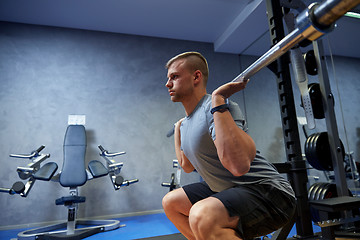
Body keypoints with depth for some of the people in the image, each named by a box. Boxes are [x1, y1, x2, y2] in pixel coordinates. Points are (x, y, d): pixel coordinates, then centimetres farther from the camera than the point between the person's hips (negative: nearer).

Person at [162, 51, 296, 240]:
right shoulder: (187, 122, 9)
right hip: (227, 190, 9)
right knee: (171, 202, 17)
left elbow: (239, 166, -37)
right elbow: (187, 166, 23)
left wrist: (218, 101, -33)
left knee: (202, 216, -37)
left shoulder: (213, 108, -20)